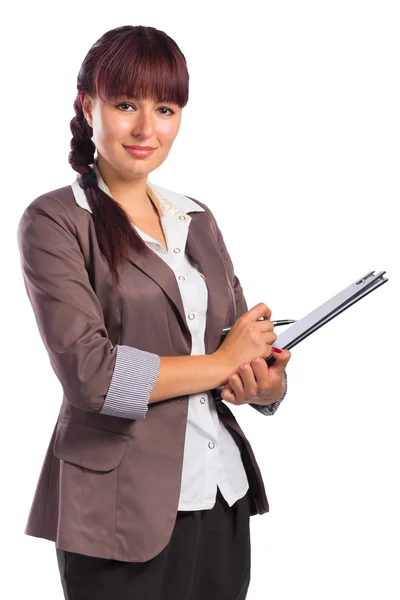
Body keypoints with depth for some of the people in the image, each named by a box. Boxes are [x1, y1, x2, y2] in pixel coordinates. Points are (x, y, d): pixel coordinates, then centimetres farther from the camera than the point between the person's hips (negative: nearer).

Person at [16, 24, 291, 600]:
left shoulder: (198, 221, 13)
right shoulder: (54, 222, -5)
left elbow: (246, 345, 12)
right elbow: (91, 373, -17)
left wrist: (267, 384, -11)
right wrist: (223, 362, -8)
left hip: (224, 495, 6)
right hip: (124, 510, -5)